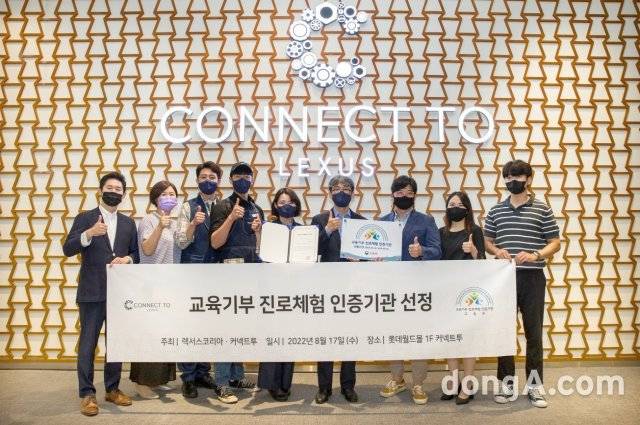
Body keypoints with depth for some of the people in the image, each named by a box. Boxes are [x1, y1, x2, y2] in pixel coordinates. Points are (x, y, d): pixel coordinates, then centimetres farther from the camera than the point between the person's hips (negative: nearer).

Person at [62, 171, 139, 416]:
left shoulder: (128, 223, 11)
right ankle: (87, 394, 13)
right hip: (92, 292, -3)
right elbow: (68, 250, -10)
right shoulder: (85, 219, 0)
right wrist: (89, 234, -26)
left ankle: (112, 389, 25)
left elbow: (137, 253, 12)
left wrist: (128, 259, -10)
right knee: (87, 344, 3)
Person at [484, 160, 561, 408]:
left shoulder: (542, 209, 1)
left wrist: (535, 255, -16)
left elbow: (555, 243, 2)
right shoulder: (496, 211, 8)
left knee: (534, 332, 6)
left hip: (533, 277, -2)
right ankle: (507, 383, 18)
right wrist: (496, 251, -9)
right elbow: (486, 241, 13)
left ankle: (534, 385, 18)